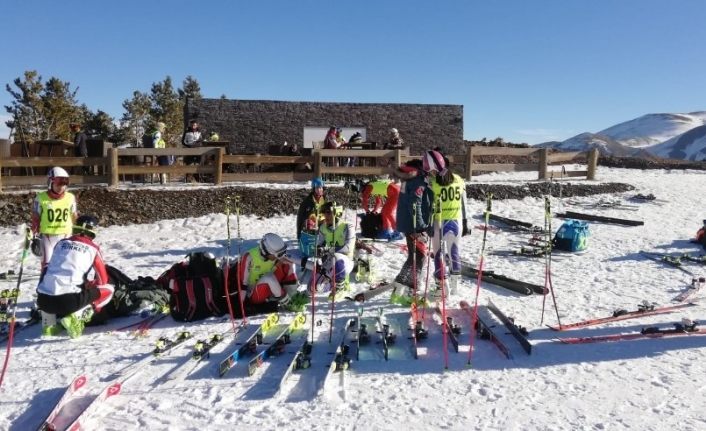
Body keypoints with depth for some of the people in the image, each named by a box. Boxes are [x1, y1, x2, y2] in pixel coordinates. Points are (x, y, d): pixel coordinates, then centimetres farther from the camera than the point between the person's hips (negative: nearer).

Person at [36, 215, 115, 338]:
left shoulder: (61, 243, 18)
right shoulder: (92, 248, 5)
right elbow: (103, 279, 10)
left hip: (43, 301, 5)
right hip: (69, 301, -5)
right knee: (108, 290, 14)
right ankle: (77, 316, -8)